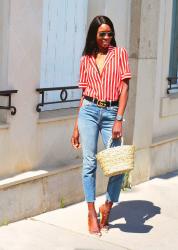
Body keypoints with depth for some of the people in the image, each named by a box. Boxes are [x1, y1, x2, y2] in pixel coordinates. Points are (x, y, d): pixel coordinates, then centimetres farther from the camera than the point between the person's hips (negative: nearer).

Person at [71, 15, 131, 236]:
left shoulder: (119, 53, 4)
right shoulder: (86, 59, 10)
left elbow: (124, 88, -2)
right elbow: (84, 94, 13)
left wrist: (119, 120, -11)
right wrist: (76, 127, 10)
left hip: (111, 112, -1)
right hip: (89, 110, 1)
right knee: (90, 162, -2)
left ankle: (107, 207, 19)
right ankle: (92, 213, 9)